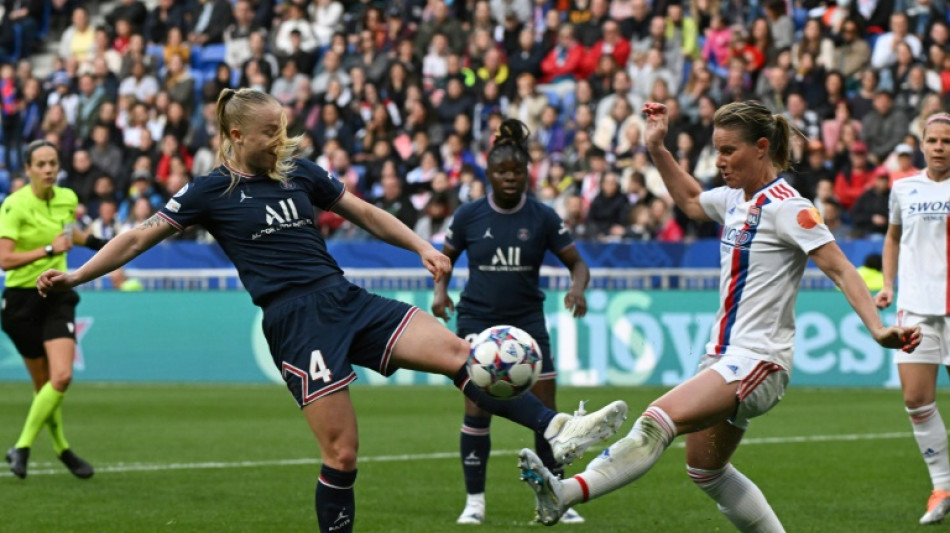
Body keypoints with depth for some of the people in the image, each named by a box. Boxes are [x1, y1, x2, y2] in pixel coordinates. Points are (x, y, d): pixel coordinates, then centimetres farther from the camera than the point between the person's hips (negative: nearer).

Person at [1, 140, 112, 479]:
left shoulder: (67, 199, 3)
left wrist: (95, 242, 22)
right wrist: (49, 250, -26)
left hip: (57, 297, 4)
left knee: (62, 377, -14)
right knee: (44, 383, 4)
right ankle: (62, 449, 22)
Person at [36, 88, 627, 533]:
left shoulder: (301, 172, 12)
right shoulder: (212, 190, 0)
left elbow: (365, 213, 19)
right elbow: (142, 236, 1)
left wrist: (421, 246, 7)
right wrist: (75, 275, -4)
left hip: (347, 298, 5)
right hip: (295, 320, -5)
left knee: (457, 351, -12)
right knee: (342, 452, -11)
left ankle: (557, 431, -16)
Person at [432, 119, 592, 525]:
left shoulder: (542, 217, -3)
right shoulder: (468, 216, -2)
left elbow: (577, 263, 0)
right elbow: (445, 259, 12)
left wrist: (578, 288, -22)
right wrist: (440, 290, -8)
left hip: (527, 321, 0)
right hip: (478, 321, 0)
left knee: (545, 411, -4)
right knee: (477, 411, -5)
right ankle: (475, 501, 7)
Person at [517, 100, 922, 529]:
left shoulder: (786, 206, -14)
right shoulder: (735, 198, 11)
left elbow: (840, 269, -17)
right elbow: (691, 200, 33)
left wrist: (878, 329, -27)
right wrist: (657, 148, 24)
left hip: (758, 361, -10)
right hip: (725, 355, 10)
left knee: (658, 421, -25)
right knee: (706, 471, 15)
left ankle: (564, 493, -35)